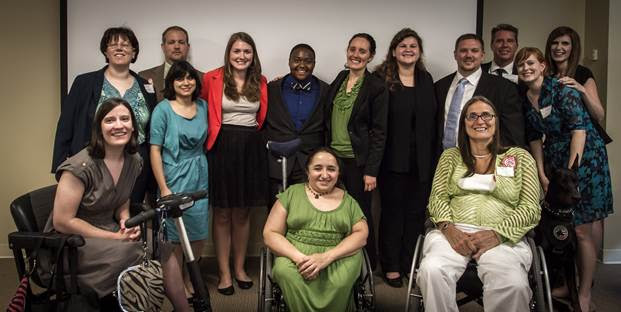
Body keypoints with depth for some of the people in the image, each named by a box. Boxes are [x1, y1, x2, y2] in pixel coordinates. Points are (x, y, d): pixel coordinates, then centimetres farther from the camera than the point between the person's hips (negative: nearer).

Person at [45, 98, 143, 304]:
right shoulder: (81, 167, -20)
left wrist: (126, 221, -8)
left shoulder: (134, 161, 0)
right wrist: (114, 237, -20)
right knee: (128, 252, -34)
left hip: (109, 232, 6)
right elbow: (63, 222, -19)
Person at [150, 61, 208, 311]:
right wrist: (163, 188, -13)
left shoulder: (202, 106, 7)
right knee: (174, 242, -2)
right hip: (174, 180, -5)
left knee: (198, 238, 10)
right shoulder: (163, 109, -6)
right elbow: (155, 150, -8)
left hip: (200, 180, 5)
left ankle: (189, 281, 33)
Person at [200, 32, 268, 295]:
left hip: (251, 149, 3)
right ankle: (224, 273, 15)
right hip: (222, 148, -3)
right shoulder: (212, 79, -4)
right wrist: (211, 131, 1)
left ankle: (240, 268, 26)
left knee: (243, 212, 12)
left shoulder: (261, 82, 8)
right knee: (222, 213, 4)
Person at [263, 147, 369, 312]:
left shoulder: (348, 201, 13)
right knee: (285, 272, -33)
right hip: (295, 254, 0)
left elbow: (361, 234, 2)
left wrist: (327, 256, -16)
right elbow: (270, 233, 4)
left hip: (338, 256, 0)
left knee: (340, 281, -33)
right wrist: (298, 257, -16)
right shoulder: (291, 194, 9)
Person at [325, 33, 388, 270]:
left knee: (360, 215, 4)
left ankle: (367, 267, 20)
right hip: (333, 158, 5)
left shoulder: (377, 88, -7)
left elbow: (379, 133, -8)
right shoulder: (338, 81, 10)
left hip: (357, 162, -5)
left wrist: (371, 171, -12)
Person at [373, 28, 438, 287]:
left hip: (422, 159, 4)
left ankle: (411, 264, 23)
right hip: (394, 158, -4)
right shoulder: (382, 79, -5)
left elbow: (433, 120, 9)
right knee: (392, 211, 6)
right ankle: (390, 266, 19)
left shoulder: (426, 79, 9)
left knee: (417, 212, 9)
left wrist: (433, 157, 4)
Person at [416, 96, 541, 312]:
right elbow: (437, 198, 10)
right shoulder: (451, 156, 18)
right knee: (431, 270, -32)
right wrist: (449, 228, -11)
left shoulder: (520, 157, 12)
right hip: (454, 232, 1)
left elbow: (531, 209, 4)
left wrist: (496, 234, -12)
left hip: (502, 237, -1)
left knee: (514, 285, -34)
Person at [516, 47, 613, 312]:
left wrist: (570, 172, -21)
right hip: (554, 161, 6)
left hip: (583, 158, -6)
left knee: (581, 230, -5)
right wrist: (542, 175, 4)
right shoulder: (525, 99, 5)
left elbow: (579, 128, -18)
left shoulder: (562, 89, -13)